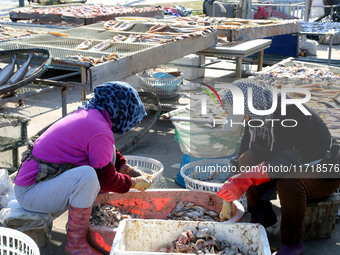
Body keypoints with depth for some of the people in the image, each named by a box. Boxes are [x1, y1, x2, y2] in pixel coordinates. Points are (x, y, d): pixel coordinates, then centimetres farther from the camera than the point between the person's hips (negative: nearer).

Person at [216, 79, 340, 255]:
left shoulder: (292, 114, -31)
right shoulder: (257, 117, -8)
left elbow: (289, 158, -43)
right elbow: (246, 151, -2)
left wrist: (248, 178, -50)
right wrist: (235, 183, -18)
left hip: (325, 176, -7)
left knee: (288, 180, -38)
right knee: (247, 159, -13)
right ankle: (261, 215, 3)